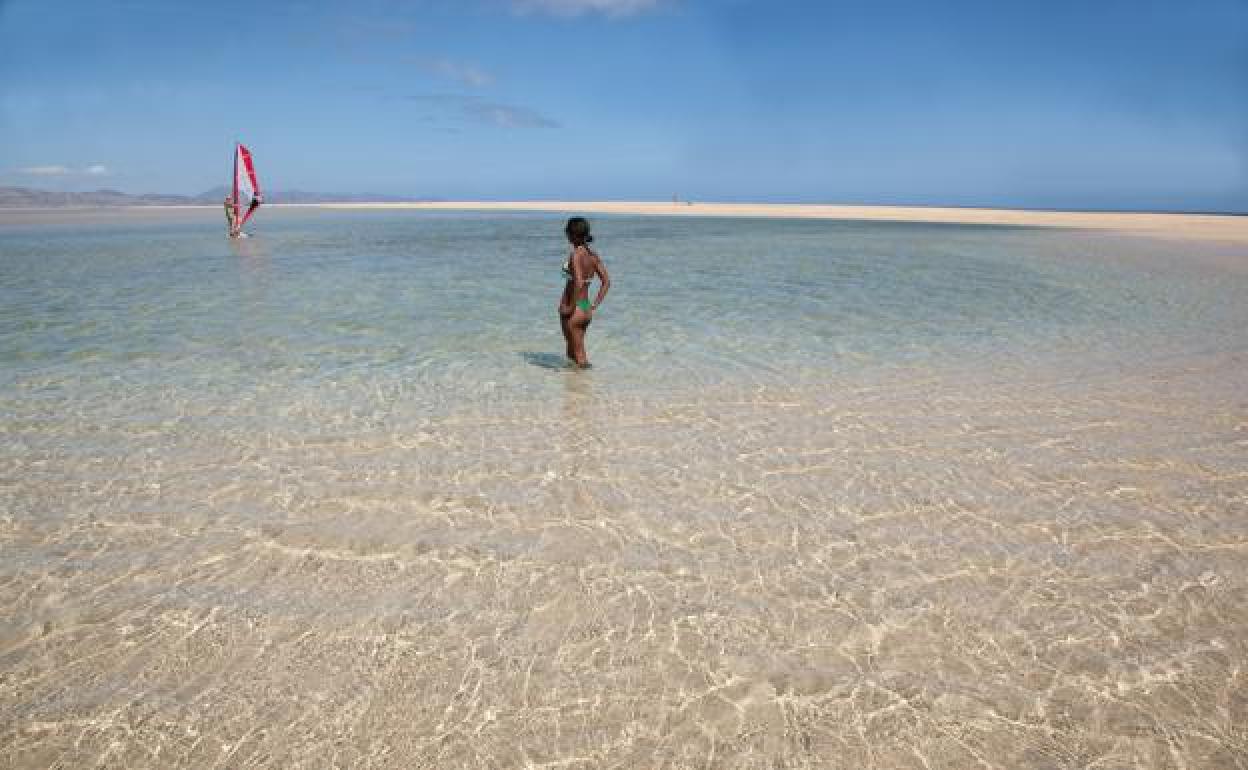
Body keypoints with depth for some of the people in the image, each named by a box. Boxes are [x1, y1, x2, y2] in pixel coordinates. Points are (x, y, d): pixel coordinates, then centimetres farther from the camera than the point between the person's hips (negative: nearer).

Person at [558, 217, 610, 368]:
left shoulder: (576, 254, -16)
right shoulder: (593, 255, 6)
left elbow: (578, 283, -28)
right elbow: (606, 282, 6)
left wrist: (570, 307, -19)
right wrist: (594, 306, 7)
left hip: (573, 311, -8)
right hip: (586, 310, 8)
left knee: (577, 354, 4)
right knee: (572, 352, 21)